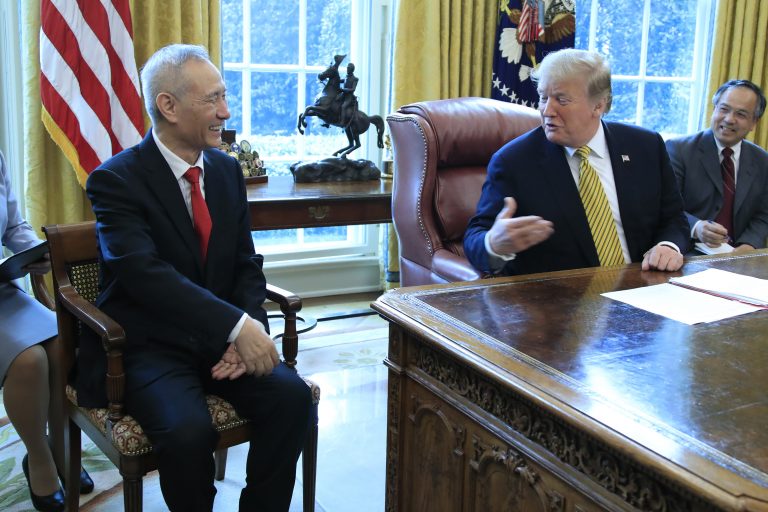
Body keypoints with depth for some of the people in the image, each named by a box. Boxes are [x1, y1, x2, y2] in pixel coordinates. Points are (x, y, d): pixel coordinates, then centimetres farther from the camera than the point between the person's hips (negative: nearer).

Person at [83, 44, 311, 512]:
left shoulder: (227, 169, 7)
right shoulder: (116, 179, -11)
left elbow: (247, 265, 8)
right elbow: (145, 274, -25)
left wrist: (248, 331, -12)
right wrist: (237, 327, -32)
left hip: (222, 339, 5)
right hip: (150, 346, -5)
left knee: (293, 397, -19)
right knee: (187, 430, -30)